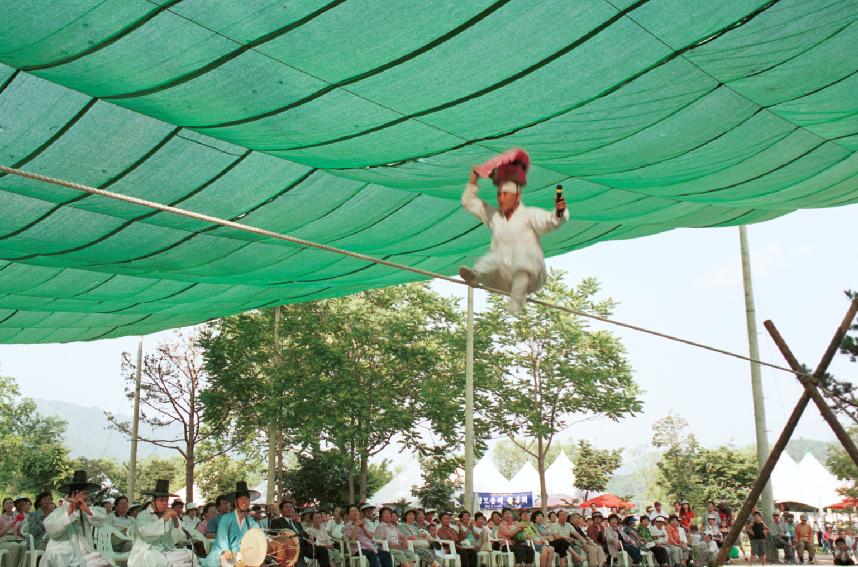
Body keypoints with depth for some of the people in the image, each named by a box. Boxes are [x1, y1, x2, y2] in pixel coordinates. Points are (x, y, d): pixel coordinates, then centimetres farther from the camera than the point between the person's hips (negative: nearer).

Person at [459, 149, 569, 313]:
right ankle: (475, 275, -58)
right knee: (494, 258, -26)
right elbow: (468, 202, 27)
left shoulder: (529, 215, 2)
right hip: (504, 279, 4)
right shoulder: (494, 216, 19)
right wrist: (473, 180, 15)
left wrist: (559, 212, -37)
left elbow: (550, 221, -15)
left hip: (532, 274, -4)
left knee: (520, 248, -33)